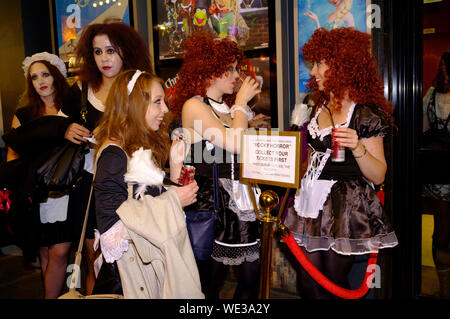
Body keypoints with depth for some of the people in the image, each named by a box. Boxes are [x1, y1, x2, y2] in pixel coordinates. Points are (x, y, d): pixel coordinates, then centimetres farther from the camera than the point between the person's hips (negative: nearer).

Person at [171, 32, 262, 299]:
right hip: (215, 206, -7)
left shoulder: (228, 106, 13)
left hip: (244, 204, 7)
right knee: (211, 282, 8)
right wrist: (241, 102, -9)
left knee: (253, 275, 10)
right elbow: (236, 145, -19)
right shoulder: (194, 106, -9)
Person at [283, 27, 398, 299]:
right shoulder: (319, 108, 12)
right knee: (309, 282, 11)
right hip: (312, 201, 7)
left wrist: (357, 148, -27)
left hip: (345, 208, -6)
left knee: (334, 282, 5)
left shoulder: (365, 114, -10)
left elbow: (378, 176, -12)